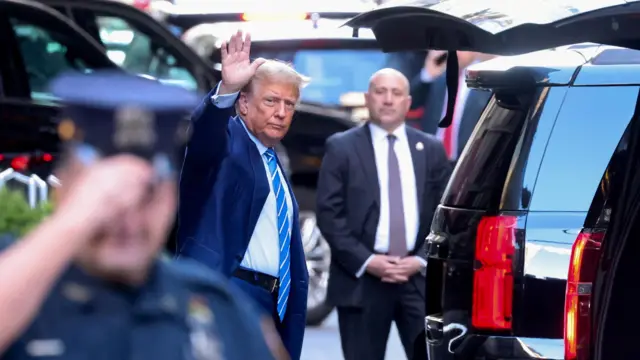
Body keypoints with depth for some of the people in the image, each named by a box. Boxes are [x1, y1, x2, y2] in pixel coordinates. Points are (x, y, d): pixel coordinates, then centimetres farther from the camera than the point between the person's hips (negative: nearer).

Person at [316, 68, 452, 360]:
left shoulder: (431, 149, 11)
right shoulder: (341, 147, 2)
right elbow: (329, 214, -4)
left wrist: (422, 260, -6)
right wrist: (366, 261, -13)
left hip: (419, 277, 2)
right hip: (361, 278, -2)